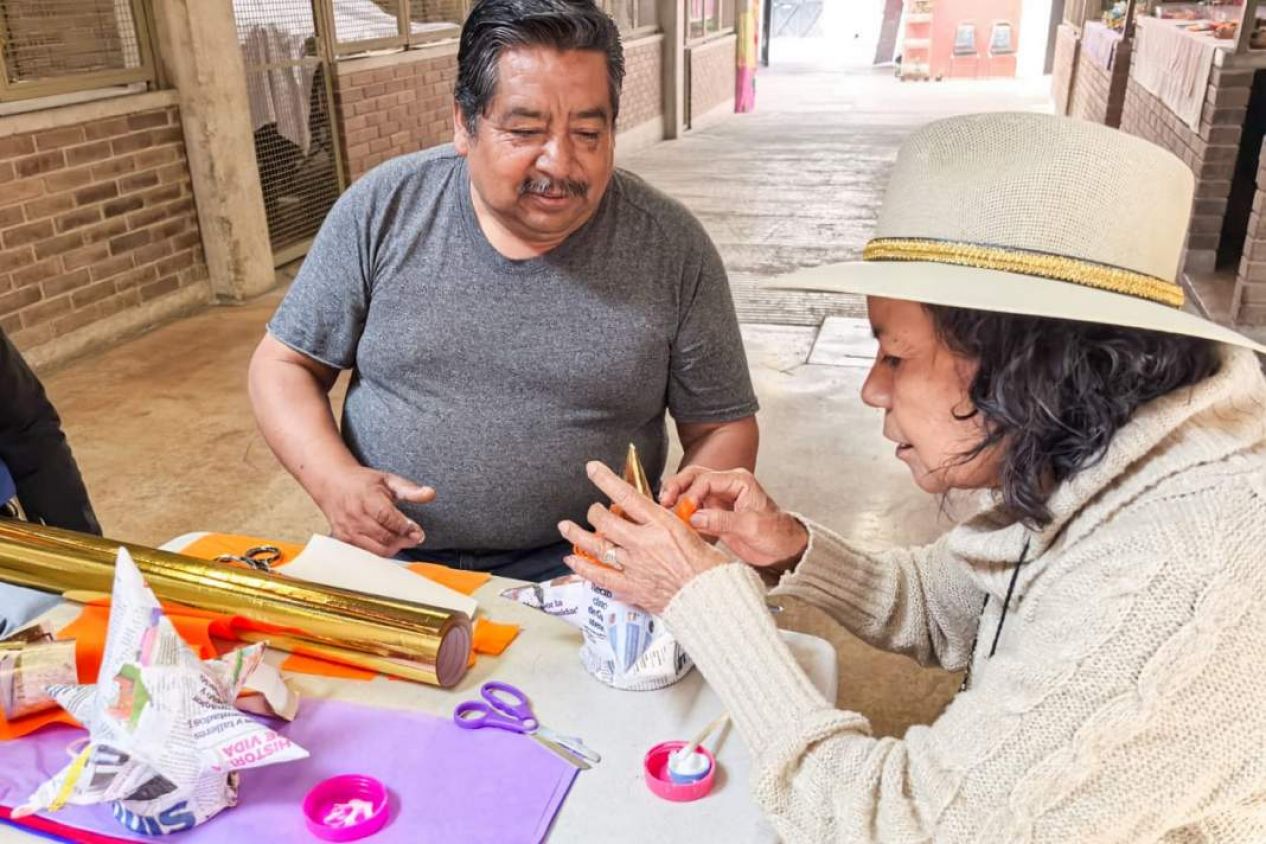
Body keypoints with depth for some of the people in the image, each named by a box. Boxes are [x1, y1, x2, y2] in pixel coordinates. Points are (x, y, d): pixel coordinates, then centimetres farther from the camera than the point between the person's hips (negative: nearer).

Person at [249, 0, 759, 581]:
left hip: (579, 572, 1)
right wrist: (334, 480, -14)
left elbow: (722, 428, 2)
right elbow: (284, 364, 5)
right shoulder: (381, 210, -4)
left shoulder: (672, 247, -7)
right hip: (385, 552, 0)